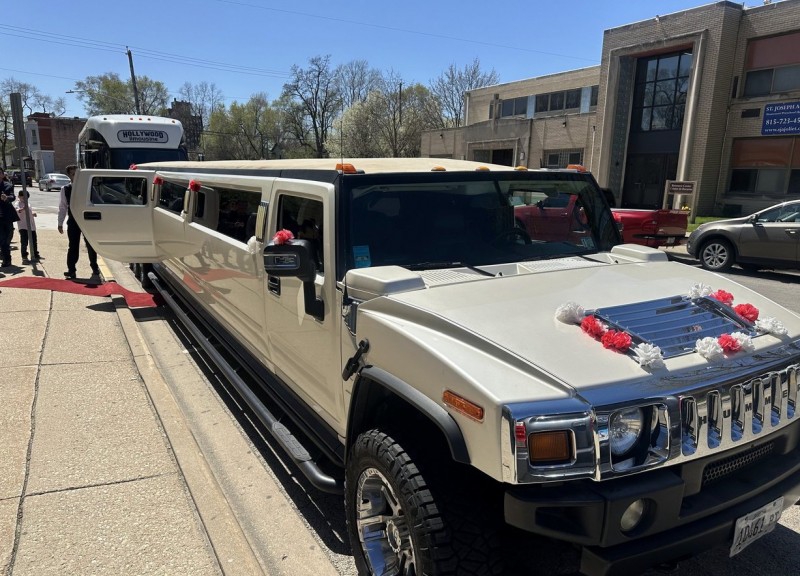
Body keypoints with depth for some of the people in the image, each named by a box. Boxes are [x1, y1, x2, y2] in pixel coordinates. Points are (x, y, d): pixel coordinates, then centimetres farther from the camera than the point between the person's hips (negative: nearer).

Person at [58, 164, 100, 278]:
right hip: (73, 221, 1)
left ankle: (95, 268, 20)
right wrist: (60, 223, 5)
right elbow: (62, 207, 6)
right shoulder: (65, 189, 2)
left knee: (90, 245, 8)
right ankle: (71, 269, 11)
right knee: (73, 246, 5)